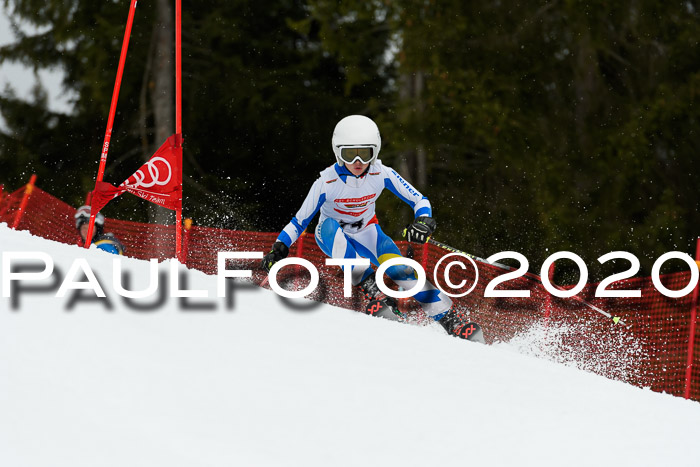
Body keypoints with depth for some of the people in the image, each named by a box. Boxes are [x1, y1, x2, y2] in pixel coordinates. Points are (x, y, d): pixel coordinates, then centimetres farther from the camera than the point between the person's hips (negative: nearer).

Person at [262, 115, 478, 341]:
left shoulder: (381, 174, -19)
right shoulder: (327, 183, -24)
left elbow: (419, 200, -14)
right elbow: (300, 220, -15)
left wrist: (423, 221, -34)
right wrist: (279, 248, -26)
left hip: (366, 234, 2)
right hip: (332, 236, -2)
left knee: (400, 269, -24)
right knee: (330, 225, -38)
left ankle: (449, 319, -18)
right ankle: (371, 288, -42)